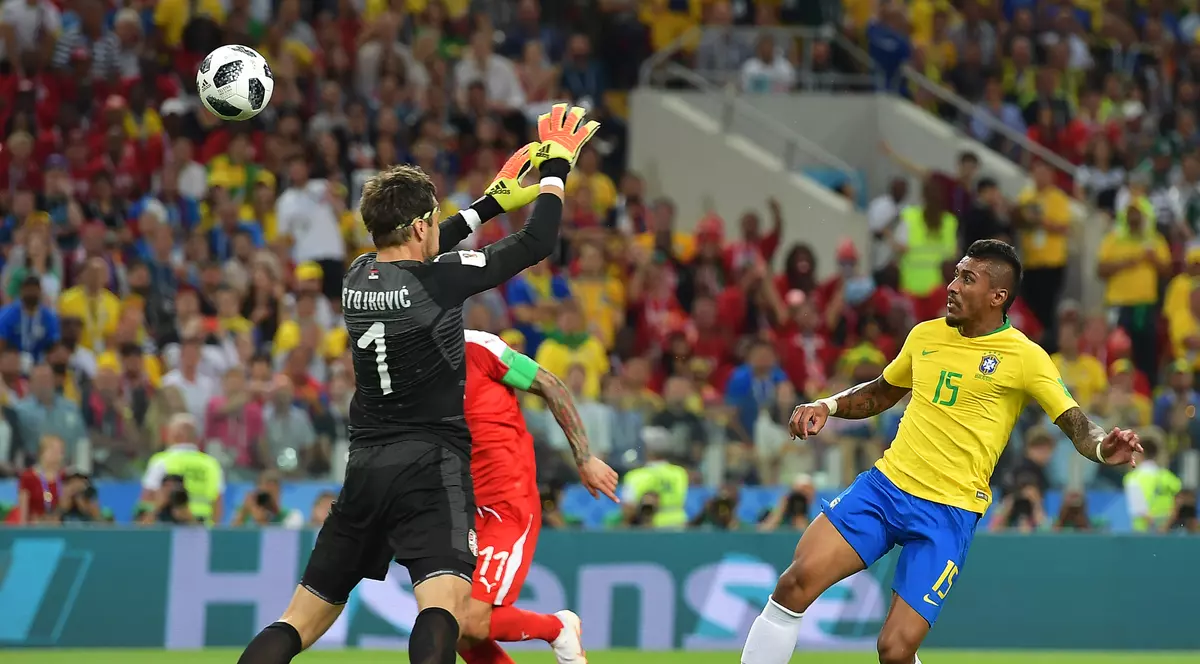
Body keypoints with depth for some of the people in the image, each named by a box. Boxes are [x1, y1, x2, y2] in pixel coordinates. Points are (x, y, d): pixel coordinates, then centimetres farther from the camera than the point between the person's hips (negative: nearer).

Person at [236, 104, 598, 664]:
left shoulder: (358, 277, 10)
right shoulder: (437, 280, -9)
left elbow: (415, 255, 33)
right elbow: (536, 243, -2)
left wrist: (491, 203, 39)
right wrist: (555, 170, 13)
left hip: (364, 468, 7)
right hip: (430, 467, -7)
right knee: (443, 603, -23)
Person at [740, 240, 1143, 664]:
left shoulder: (1024, 357, -6)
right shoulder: (926, 335, 10)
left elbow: (1078, 425, -9)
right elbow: (881, 393, 27)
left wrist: (1103, 448, -32)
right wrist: (827, 406, 9)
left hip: (950, 512, -4)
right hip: (884, 485, 4)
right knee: (797, 581, -15)